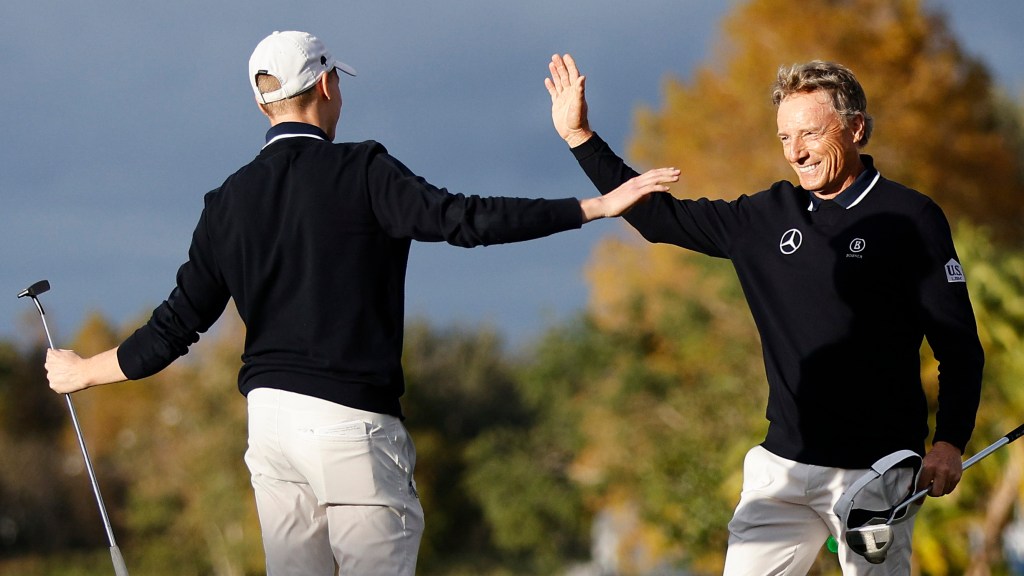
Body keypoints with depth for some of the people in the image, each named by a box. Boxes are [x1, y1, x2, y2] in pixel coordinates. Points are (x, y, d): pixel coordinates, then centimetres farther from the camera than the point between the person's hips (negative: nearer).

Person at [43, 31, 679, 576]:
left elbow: (179, 324, 8)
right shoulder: (360, 171, -6)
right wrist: (599, 207, -17)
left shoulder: (230, 200, 8)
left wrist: (87, 371, 25)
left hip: (271, 418, 6)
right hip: (352, 423, -5)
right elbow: (463, 219, -17)